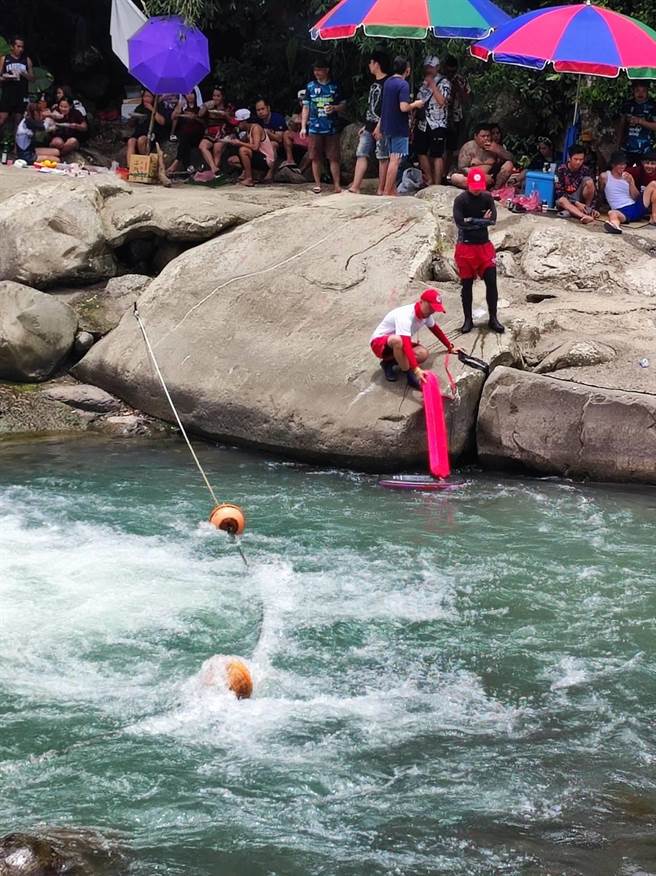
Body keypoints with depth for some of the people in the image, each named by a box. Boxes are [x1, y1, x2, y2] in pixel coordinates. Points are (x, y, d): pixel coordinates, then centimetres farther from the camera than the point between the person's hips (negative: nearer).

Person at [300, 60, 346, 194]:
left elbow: (343, 105, 11)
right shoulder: (310, 86, 8)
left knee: (334, 158, -3)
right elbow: (306, 108, 10)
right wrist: (303, 127, 3)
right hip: (314, 128, 1)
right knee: (316, 158, 3)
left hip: (331, 128, -1)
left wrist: (334, 108, -12)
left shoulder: (334, 87, 7)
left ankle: (337, 184, 0)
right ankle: (317, 184, 11)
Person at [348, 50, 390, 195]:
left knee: (383, 158, -1)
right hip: (370, 127, 9)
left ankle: (381, 190, 2)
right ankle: (355, 187, -3)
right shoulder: (374, 84, 18)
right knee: (361, 155, 1)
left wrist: (380, 125, -21)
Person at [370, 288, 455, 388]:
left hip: (398, 342, 8)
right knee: (398, 340, -42)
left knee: (423, 354, -20)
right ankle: (410, 376, -27)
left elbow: (436, 330, 14)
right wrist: (416, 370, -55)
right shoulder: (405, 316, -34)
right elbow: (406, 345, -45)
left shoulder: (426, 313, -8)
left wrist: (450, 347, 18)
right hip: (379, 342, -8)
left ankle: (389, 362, 1)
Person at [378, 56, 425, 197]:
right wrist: (415, 104, -6)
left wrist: (379, 127, 23)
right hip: (399, 128, -8)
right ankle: (387, 193, -8)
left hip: (387, 127, 8)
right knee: (395, 160, -6)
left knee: (392, 159, 14)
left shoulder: (388, 83, 10)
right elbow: (404, 107, -26)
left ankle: (392, 191, 18)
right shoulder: (403, 84, -16)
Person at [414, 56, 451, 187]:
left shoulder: (444, 82, -5)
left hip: (437, 125, -7)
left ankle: (437, 184, -3)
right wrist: (415, 119, 15)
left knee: (437, 155, -5)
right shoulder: (423, 82, 14)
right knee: (421, 152, 9)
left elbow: (442, 101, -19)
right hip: (422, 124, 7)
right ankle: (429, 180, 21)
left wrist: (432, 84, -17)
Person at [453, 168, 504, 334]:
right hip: (466, 246, -3)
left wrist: (472, 221, -18)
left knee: (491, 282, -1)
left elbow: (493, 219, -10)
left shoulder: (487, 198, 1)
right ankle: (468, 319, 15)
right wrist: (482, 221, -16)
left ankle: (493, 319, 8)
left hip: (485, 245, 3)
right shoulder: (461, 200, -9)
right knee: (467, 284, 5)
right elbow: (459, 222, -21)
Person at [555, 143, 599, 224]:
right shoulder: (561, 170, -13)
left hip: (579, 199, 2)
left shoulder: (585, 170, -7)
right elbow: (559, 192, -16)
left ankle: (587, 209, -18)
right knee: (561, 201, -39)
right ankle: (584, 216, -58)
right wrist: (576, 203, -26)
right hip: (565, 199, -2)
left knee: (589, 181, -22)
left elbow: (592, 191, -5)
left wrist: (593, 208, -19)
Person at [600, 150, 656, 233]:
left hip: (636, 207, 5)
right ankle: (615, 226, -82)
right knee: (612, 213, -42)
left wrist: (630, 182, -6)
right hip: (621, 211, -4)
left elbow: (636, 198, 6)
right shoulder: (605, 176, 5)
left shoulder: (628, 176, 12)